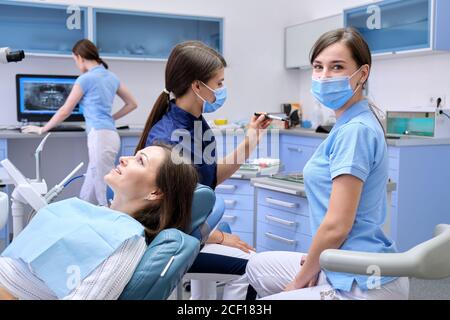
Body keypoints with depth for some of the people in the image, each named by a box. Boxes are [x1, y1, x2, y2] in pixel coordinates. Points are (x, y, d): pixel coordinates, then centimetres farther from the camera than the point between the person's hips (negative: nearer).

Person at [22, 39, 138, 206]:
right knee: (87, 197, 13)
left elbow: (65, 111, 0)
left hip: (100, 136, -9)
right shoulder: (111, 76, 16)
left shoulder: (86, 79, -6)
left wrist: (42, 129, 12)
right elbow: (132, 103, 23)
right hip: (109, 134, 9)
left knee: (106, 195, -5)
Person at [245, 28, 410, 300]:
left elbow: (336, 227, -23)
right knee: (258, 266, 23)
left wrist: (299, 282, -9)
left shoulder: (354, 130, -21)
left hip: (363, 285, -10)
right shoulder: (352, 125, 11)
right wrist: (315, 263, 10)